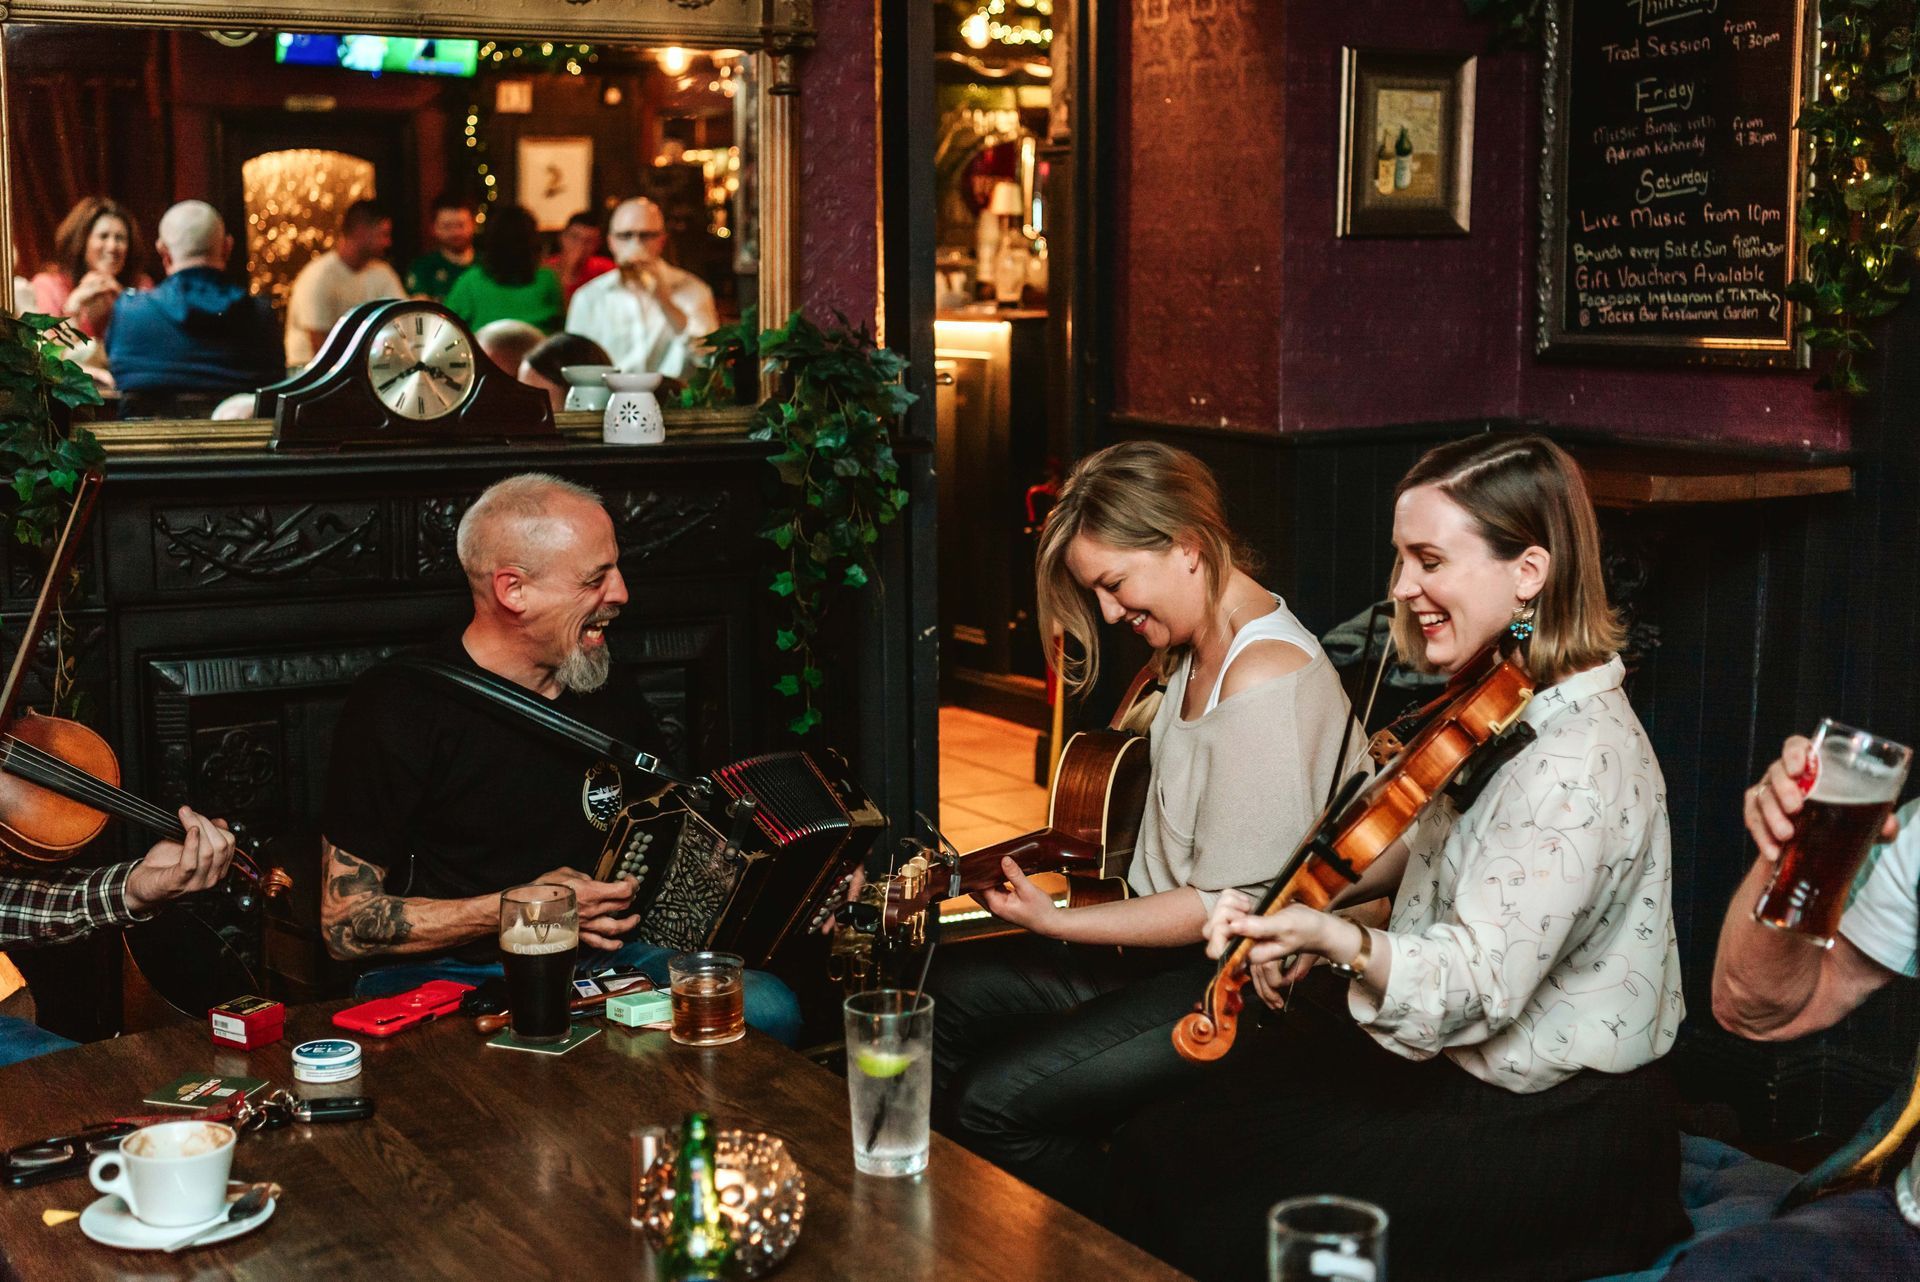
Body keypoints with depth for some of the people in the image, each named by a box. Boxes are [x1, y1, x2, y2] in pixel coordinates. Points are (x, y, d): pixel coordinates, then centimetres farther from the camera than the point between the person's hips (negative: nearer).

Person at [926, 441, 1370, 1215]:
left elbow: (1235, 909, -23)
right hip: (1174, 940, 11)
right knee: (949, 992, 12)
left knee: (993, 1099, -18)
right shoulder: (1198, 650, 8)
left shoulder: (1264, 681, -24)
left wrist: (1059, 923, -20)